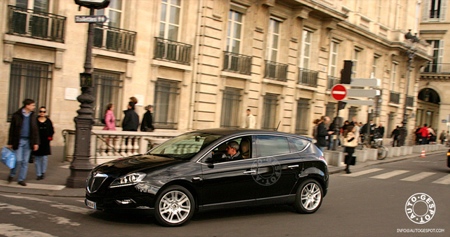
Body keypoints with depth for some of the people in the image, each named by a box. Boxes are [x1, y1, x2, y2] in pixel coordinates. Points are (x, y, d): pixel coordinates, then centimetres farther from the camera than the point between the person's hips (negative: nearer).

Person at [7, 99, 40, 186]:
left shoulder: (33, 116, 6)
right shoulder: (16, 115, -5)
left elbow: (35, 130, 8)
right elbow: (11, 130, -2)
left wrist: (36, 143, 2)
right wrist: (10, 143, -3)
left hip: (28, 141, 3)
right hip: (18, 141, -3)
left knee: (25, 162, 5)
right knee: (18, 160, -7)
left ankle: (21, 179, 14)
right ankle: (11, 175, 18)